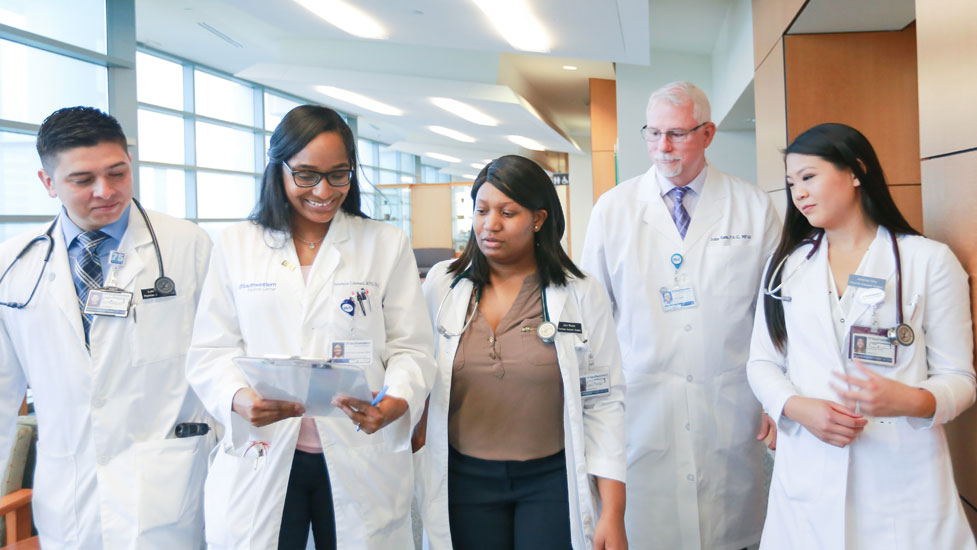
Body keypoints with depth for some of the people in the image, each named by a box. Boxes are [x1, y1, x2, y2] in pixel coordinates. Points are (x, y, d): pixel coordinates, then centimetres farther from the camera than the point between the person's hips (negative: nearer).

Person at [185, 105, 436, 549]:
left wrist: (397, 401, -20)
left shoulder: (388, 245, 4)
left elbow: (411, 347, 1)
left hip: (360, 460, 0)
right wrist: (239, 398, -19)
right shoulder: (235, 245, 7)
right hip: (261, 461, 1)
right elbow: (211, 352, 3)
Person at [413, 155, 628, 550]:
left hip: (552, 481, -1)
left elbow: (603, 403, -5)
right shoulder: (441, 285, 0)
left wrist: (613, 515, -7)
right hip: (463, 480, 2)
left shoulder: (582, 295, -5)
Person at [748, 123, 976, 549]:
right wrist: (799, 407, -12)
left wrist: (913, 401, -23)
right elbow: (763, 362, 7)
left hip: (902, 479, -2)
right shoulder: (787, 263, 9)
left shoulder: (930, 261, -1)